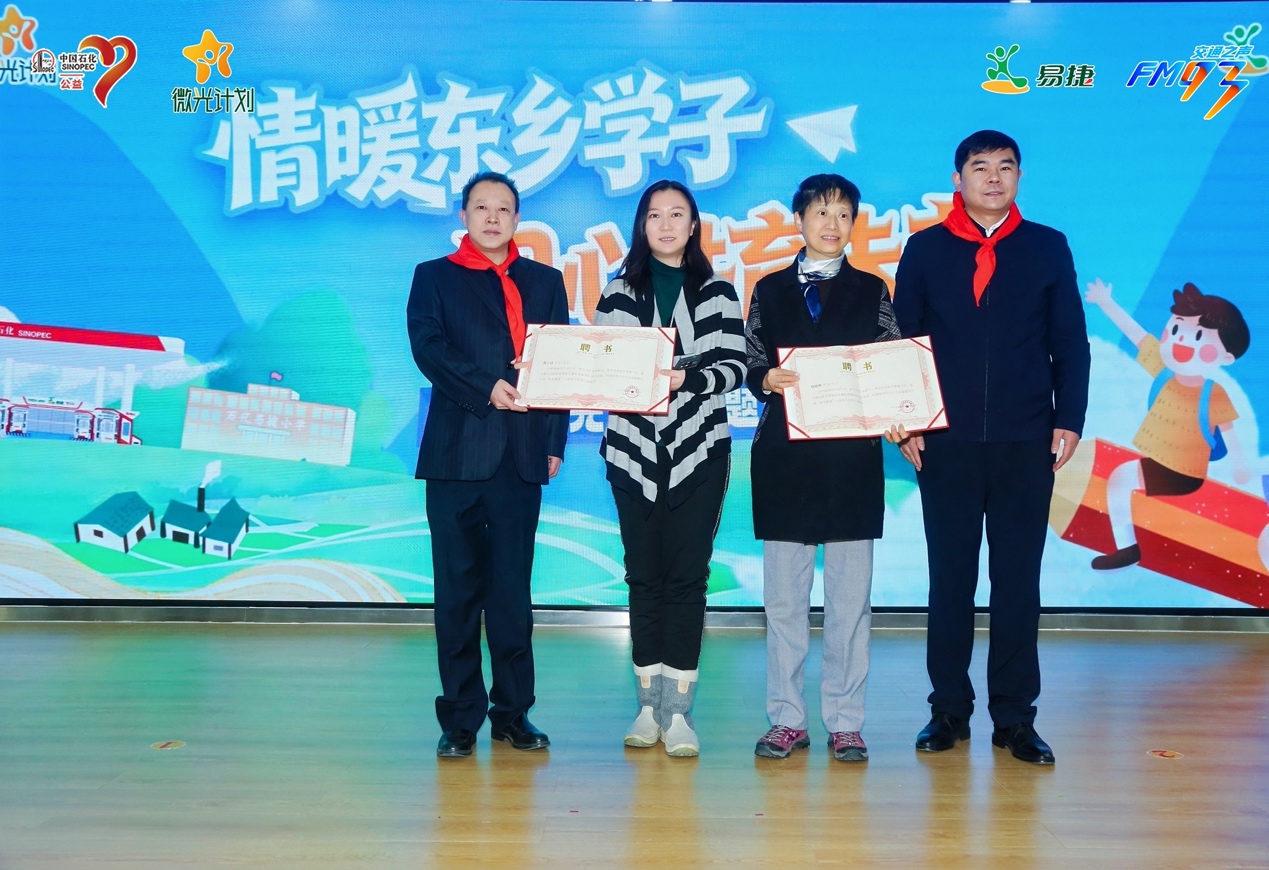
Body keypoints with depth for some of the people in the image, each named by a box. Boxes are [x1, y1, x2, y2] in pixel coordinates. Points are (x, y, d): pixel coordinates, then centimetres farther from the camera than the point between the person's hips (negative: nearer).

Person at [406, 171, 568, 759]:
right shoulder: (434, 277, 11)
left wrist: (555, 442, 1)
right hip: (457, 451, -1)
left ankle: (513, 711, 14)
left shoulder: (545, 282, 16)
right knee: (458, 588, 2)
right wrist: (487, 388, -18)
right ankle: (460, 717, 9)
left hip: (522, 456, 1)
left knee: (513, 587, 5)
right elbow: (429, 348, -5)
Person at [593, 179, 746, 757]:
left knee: (687, 575, -3)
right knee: (644, 575, 4)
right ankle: (648, 705, 13)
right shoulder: (619, 294, 11)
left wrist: (686, 378, -15)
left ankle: (679, 710, 2)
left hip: (699, 452, -1)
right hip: (635, 451, 1)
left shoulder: (717, 293, 9)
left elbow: (733, 366, 1)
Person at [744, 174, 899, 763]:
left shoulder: (871, 291, 11)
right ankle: (787, 718, 12)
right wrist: (768, 380, -13)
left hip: (852, 455, 0)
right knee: (783, 593, 2)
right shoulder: (770, 290, 12)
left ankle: (845, 721, 10)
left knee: (850, 594, 0)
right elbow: (750, 366, 9)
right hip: (784, 455, 1)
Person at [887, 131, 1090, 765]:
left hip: (1026, 442, 0)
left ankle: (1015, 716, 14)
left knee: (1018, 579, 4)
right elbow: (903, 341, 5)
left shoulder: (1048, 248, 8)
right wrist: (904, 423, -2)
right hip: (945, 442, 0)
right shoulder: (926, 249, 6)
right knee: (950, 577, 7)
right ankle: (949, 708, 17)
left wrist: (1069, 420, -1)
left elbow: (1070, 342, 7)